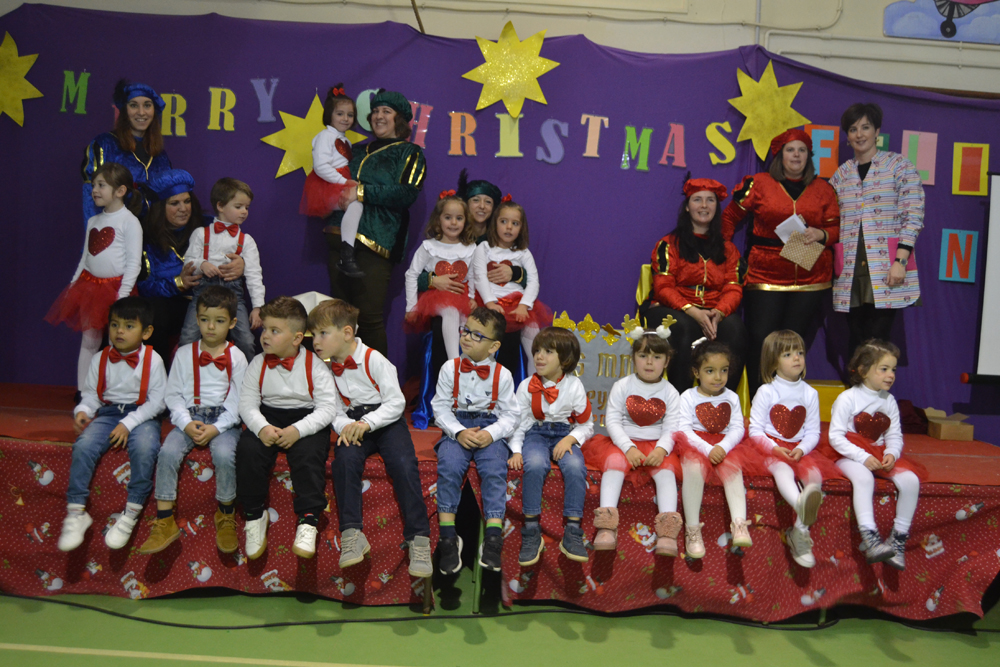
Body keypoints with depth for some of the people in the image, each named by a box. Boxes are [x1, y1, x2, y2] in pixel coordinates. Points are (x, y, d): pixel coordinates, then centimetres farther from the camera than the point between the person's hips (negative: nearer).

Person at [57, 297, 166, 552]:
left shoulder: (152, 360, -6)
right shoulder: (101, 359, 7)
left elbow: (157, 400, -9)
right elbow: (91, 393, 12)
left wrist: (128, 423, -18)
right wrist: (82, 411, -11)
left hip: (142, 414, -3)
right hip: (108, 412, 4)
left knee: (144, 449, -34)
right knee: (84, 445, -24)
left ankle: (131, 513, -20)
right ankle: (76, 512, -13)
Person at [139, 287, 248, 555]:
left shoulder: (236, 357, 2)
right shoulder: (184, 353, 8)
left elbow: (238, 401, -3)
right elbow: (174, 394, 5)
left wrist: (216, 428, -16)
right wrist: (187, 424, -11)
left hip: (224, 419, -2)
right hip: (190, 416, 2)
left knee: (224, 455, -31)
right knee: (168, 452, -25)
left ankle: (226, 517, -7)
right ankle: (164, 523, -15)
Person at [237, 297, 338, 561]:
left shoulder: (314, 365, -7)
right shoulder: (258, 364, 3)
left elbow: (328, 407, -13)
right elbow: (247, 403, -2)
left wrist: (298, 430, -28)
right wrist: (261, 427, -23)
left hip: (307, 419, -3)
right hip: (268, 418, 3)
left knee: (308, 453, -32)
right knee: (247, 448, -24)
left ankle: (308, 521, -20)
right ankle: (255, 515, -7)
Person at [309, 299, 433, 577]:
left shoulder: (373, 359, -8)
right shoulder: (326, 369, 7)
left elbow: (396, 401, -11)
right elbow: (332, 411, 7)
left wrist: (366, 423, -22)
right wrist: (345, 425, -17)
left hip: (386, 420, -3)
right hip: (353, 423, 3)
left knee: (404, 463, -28)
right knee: (344, 459, -29)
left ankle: (418, 538, -22)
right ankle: (351, 534, -24)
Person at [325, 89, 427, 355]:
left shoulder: (409, 153, 7)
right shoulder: (360, 151, 24)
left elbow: (407, 193, -9)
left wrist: (362, 193, -14)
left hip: (375, 243, -6)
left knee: (370, 318, -10)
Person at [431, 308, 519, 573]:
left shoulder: (502, 375, 0)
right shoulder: (450, 369, 3)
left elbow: (511, 414, 1)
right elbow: (441, 407, 2)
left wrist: (491, 433, -18)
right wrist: (459, 432, -15)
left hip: (491, 427, -1)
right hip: (456, 426, 1)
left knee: (494, 469, -28)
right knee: (449, 465, -27)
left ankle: (493, 536, -25)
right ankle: (448, 537, -23)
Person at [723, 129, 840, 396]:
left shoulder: (823, 189, 13)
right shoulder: (759, 183, 6)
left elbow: (837, 228, 14)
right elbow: (730, 217, 12)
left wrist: (821, 234, -7)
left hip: (811, 281, 2)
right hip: (765, 277, -2)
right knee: (760, 340, -7)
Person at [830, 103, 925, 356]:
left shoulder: (899, 165, 6)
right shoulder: (842, 173, 17)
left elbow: (913, 215, -3)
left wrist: (900, 260, -13)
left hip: (886, 269, -3)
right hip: (850, 271, 3)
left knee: (878, 339, -9)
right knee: (856, 339, 4)